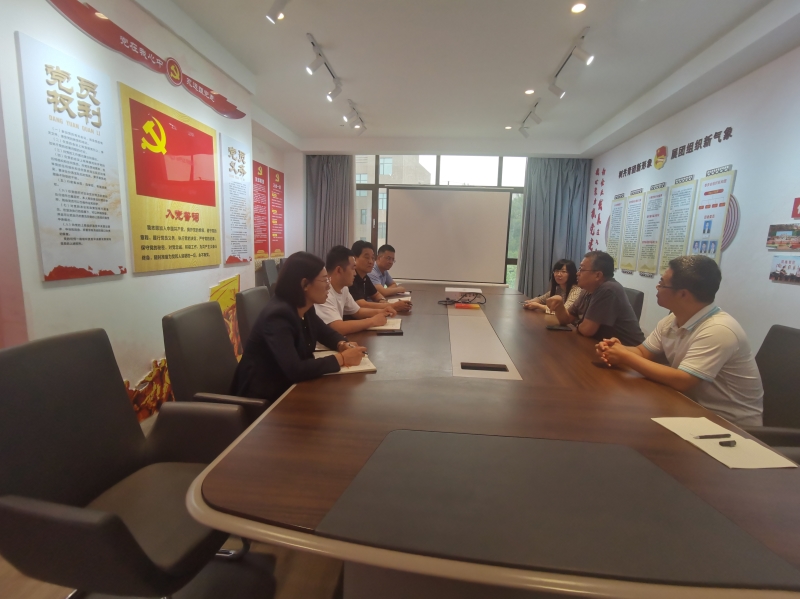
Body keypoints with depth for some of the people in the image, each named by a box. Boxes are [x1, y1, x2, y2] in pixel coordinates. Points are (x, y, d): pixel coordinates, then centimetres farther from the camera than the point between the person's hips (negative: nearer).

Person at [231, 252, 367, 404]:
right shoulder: (278, 316, -27)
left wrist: (342, 344, -8)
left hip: (288, 385, 8)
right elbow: (295, 370, -35)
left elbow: (325, 332, 14)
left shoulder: (305, 308, -2)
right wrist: (341, 358, -26)